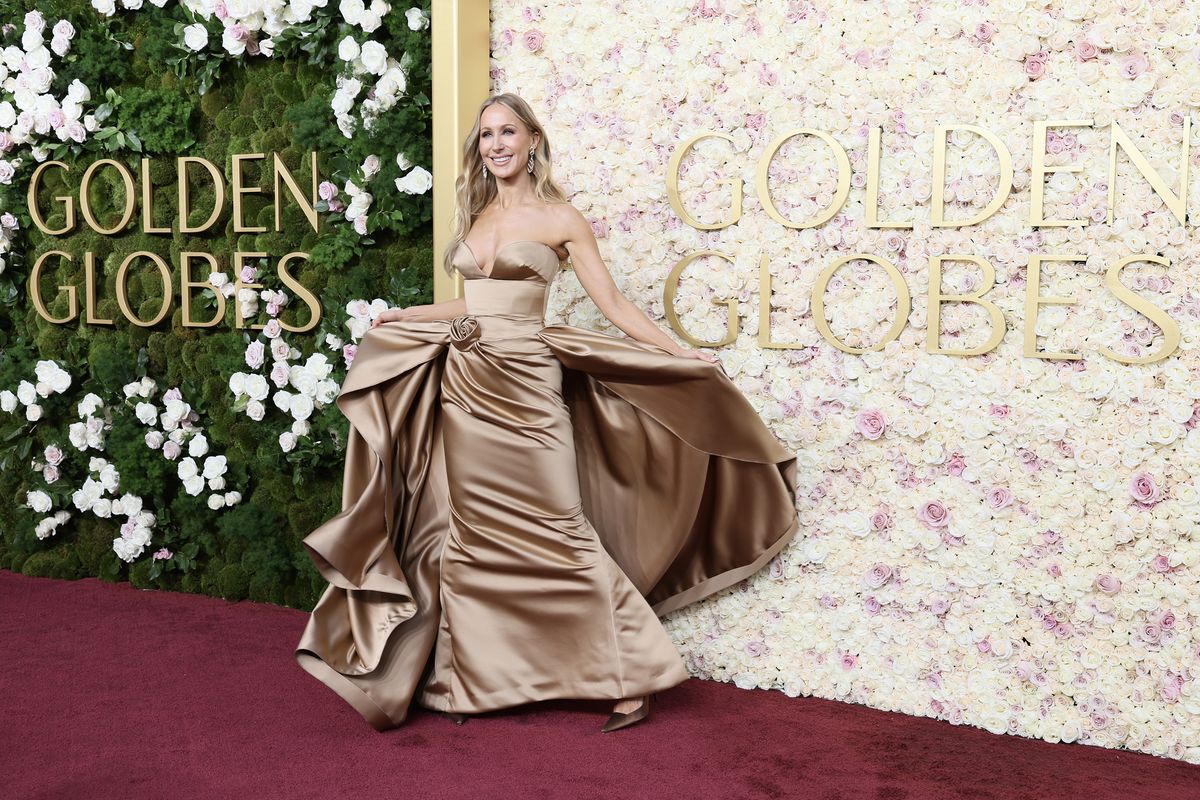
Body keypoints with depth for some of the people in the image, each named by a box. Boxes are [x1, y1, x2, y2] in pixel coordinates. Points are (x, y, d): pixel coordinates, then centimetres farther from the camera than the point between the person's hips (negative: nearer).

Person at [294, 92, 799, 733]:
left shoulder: (560, 218, -2)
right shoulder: (477, 216, 13)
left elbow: (612, 304, -2)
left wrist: (682, 356, -8)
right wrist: (405, 316, 29)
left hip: (522, 390, -6)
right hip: (465, 385, 6)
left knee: (556, 531, -7)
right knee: (470, 532, 8)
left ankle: (633, 678, 3)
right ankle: (470, 677, 19)